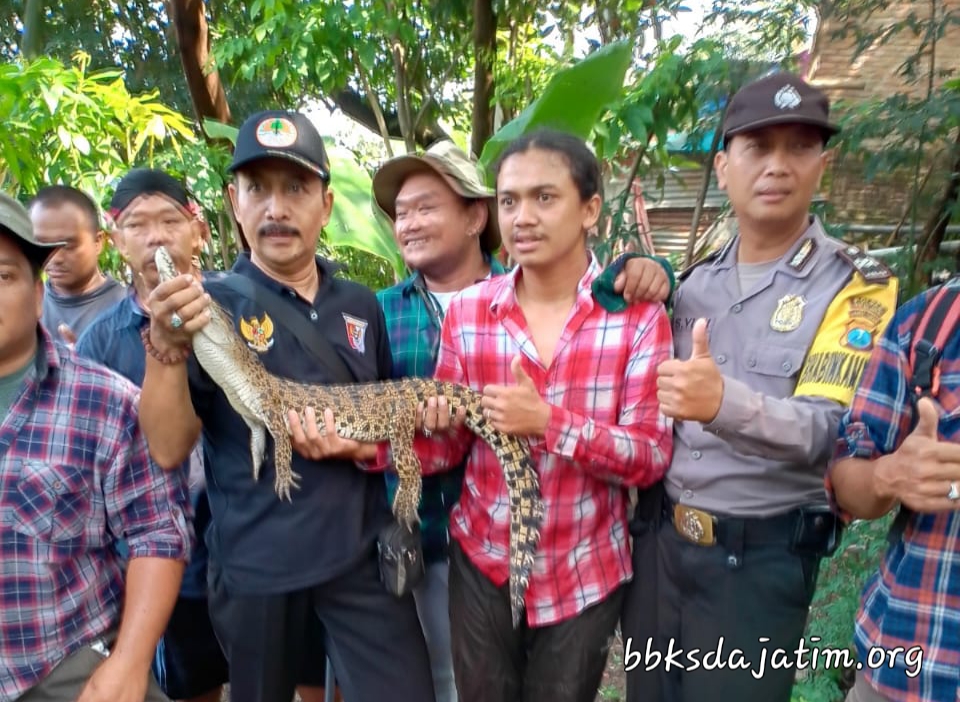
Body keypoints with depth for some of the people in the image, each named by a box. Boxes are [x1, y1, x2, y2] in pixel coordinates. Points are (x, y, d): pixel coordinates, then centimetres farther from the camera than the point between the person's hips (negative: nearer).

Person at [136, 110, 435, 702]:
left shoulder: (361, 305, 3)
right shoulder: (207, 307, -6)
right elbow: (168, 449, -11)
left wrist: (363, 446, -10)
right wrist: (168, 347, -26)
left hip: (363, 551, 2)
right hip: (254, 563, -1)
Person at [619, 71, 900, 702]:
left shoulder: (858, 284, -9)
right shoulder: (694, 279, 5)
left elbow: (828, 431, -20)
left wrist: (725, 403, -40)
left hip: (760, 557, -4)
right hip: (658, 535, 5)